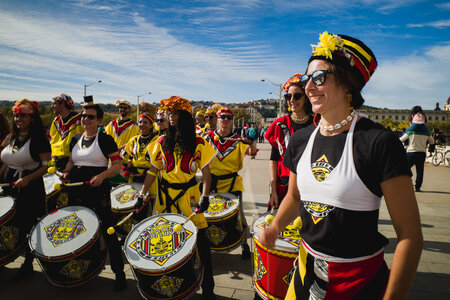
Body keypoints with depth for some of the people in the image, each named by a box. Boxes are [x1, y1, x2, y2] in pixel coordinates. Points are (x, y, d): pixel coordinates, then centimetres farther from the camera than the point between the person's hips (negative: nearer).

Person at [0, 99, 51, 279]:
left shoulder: (39, 139, -10)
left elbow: (47, 166, -15)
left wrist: (28, 178, -24)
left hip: (31, 188, -6)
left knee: (29, 227, 3)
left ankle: (28, 264, 18)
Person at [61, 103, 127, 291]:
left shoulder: (105, 139, -6)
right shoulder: (75, 139, 12)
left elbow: (117, 163, -9)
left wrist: (102, 175, -22)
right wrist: (67, 172, 5)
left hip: (99, 191, -6)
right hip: (76, 190, 7)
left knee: (108, 231, -3)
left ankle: (119, 273, 10)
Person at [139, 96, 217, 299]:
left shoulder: (198, 143, -4)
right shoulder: (162, 142, 5)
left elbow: (206, 173, -6)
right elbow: (153, 170, 9)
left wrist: (204, 197, -19)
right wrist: (142, 195, 4)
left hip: (189, 194, -3)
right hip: (165, 195, 3)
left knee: (200, 239, -4)